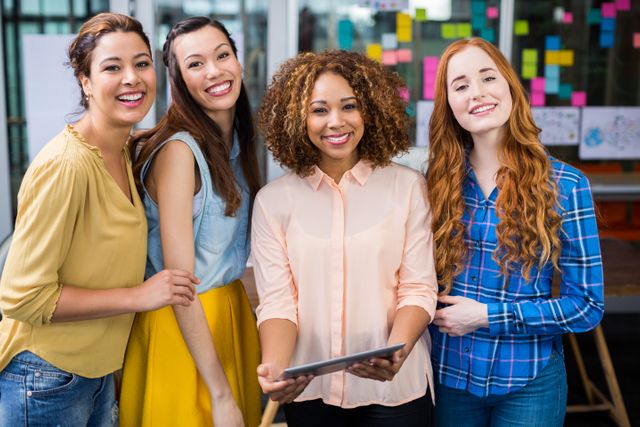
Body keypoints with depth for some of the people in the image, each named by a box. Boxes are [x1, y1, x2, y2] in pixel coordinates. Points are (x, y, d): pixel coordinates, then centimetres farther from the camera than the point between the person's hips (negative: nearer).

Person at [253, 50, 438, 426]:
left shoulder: (408, 187, -5)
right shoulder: (274, 200, -1)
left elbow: (418, 288, -6)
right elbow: (277, 300, -6)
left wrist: (396, 351, -23)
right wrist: (276, 367, -23)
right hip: (308, 390, 1)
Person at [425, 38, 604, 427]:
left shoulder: (565, 184, -10)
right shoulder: (440, 180, -3)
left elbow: (586, 305, -10)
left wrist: (487, 315, -15)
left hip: (528, 381, -2)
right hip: (448, 373, 2)